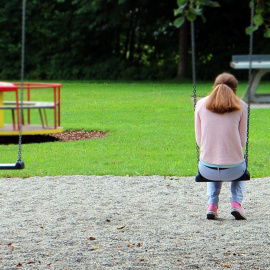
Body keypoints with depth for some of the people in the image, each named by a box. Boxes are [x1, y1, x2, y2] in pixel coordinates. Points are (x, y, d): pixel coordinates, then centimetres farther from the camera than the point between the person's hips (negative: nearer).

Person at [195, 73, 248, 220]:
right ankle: (236, 202, 17)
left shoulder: (201, 104, 2)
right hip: (233, 170, -1)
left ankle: (212, 205, 21)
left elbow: (199, 140, 6)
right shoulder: (241, 106, -1)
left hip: (207, 170, 1)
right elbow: (242, 140, 3)